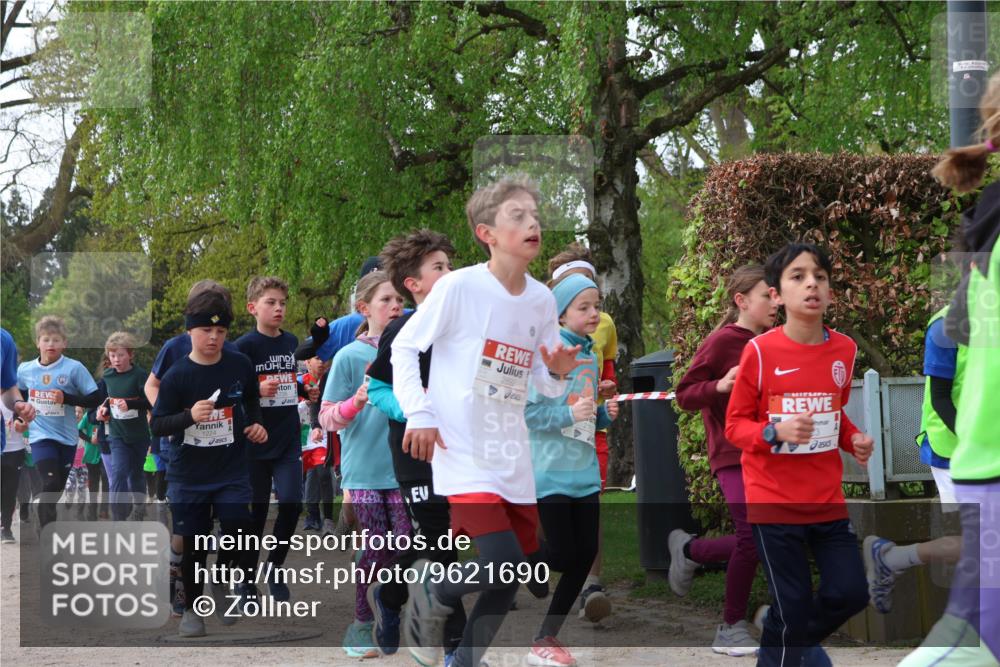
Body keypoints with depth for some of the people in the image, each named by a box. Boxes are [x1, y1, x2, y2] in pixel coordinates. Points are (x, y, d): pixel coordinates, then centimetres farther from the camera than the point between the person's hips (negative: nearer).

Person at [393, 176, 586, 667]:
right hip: (463, 453, -6)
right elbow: (404, 347, -3)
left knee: (514, 574, 8)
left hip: (513, 458, 7)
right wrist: (418, 414, -11)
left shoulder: (542, 300, 5)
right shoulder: (459, 286, -12)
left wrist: (559, 373, -9)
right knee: (505, 563, -18)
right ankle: (432, 593, 12)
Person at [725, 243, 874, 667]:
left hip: (828, 499, 5)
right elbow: (734, 425, -6)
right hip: (774, 501, -5)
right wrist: (775, 432, -24)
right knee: (793, 605, -1)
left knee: (852, 593, 5)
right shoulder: (760, 351, -12)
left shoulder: (844, 350, 1)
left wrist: (854, 440, -2)